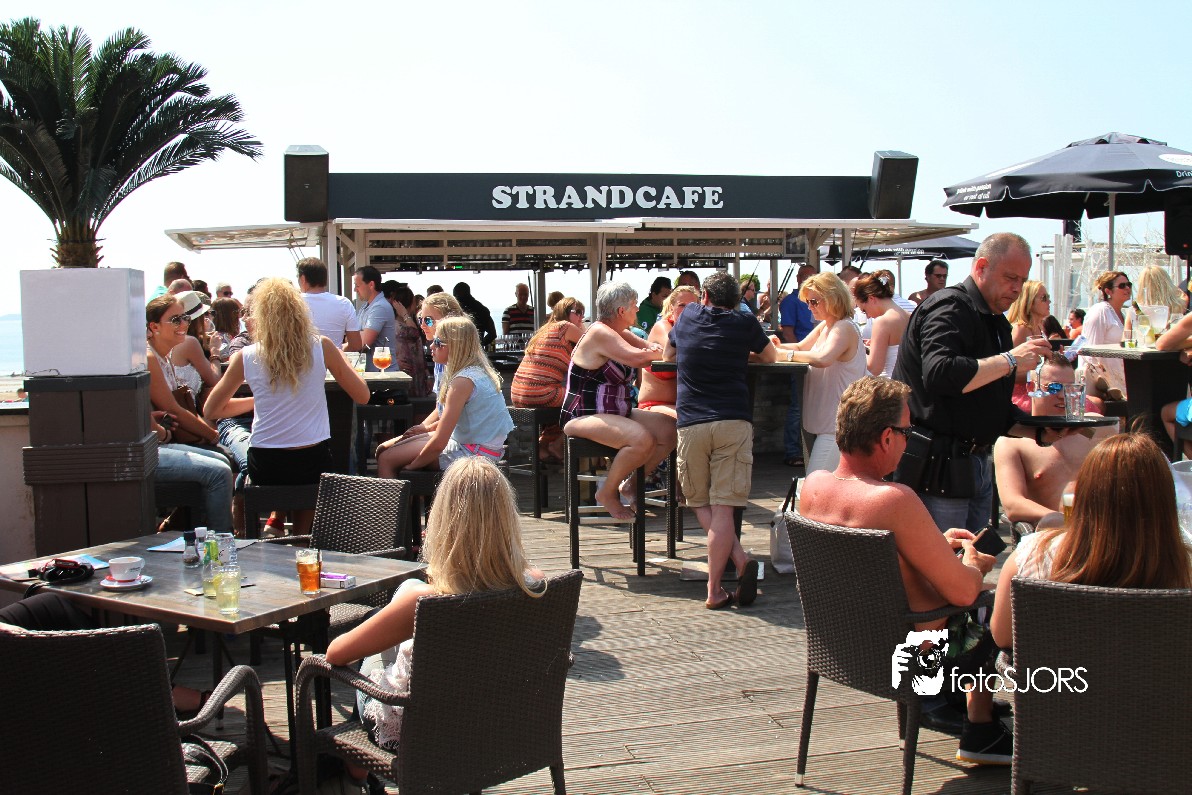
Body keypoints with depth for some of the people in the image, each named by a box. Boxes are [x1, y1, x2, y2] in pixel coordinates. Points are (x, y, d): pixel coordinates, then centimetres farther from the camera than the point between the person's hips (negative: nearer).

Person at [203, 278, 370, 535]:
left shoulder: (245, 357, -6)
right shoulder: (321, 348, -8)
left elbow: (211, 411, 7)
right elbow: (362, 396, 3)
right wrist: (338, 356, 16)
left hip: (264, 466, 1)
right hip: (314, 462, 0)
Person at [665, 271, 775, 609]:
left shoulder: (688, 316, 13)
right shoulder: (745, 324, 8)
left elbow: (668, 355, 31)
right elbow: (769, 356, 28)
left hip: (690, 423, 1)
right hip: (734, 421, -1)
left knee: (700, 503, 12)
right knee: (723, 507, -4)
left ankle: (740, 559, -6)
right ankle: (714, 590, -10)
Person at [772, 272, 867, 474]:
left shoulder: (845, 328, -17)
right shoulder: (824, 326, 13)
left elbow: (823, 359, -34)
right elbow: (801, 347, 18)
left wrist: (788, 355, -24)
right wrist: (778, 346, -2)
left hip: (836, 427, -10)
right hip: (815, 420, 10)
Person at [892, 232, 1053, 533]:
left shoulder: (996, 322, 19)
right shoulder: (949, 308, -12)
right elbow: (940, 374, -30)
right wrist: (1010, 360, -22)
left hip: (977, 464, 10)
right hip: (938, 465, -10)